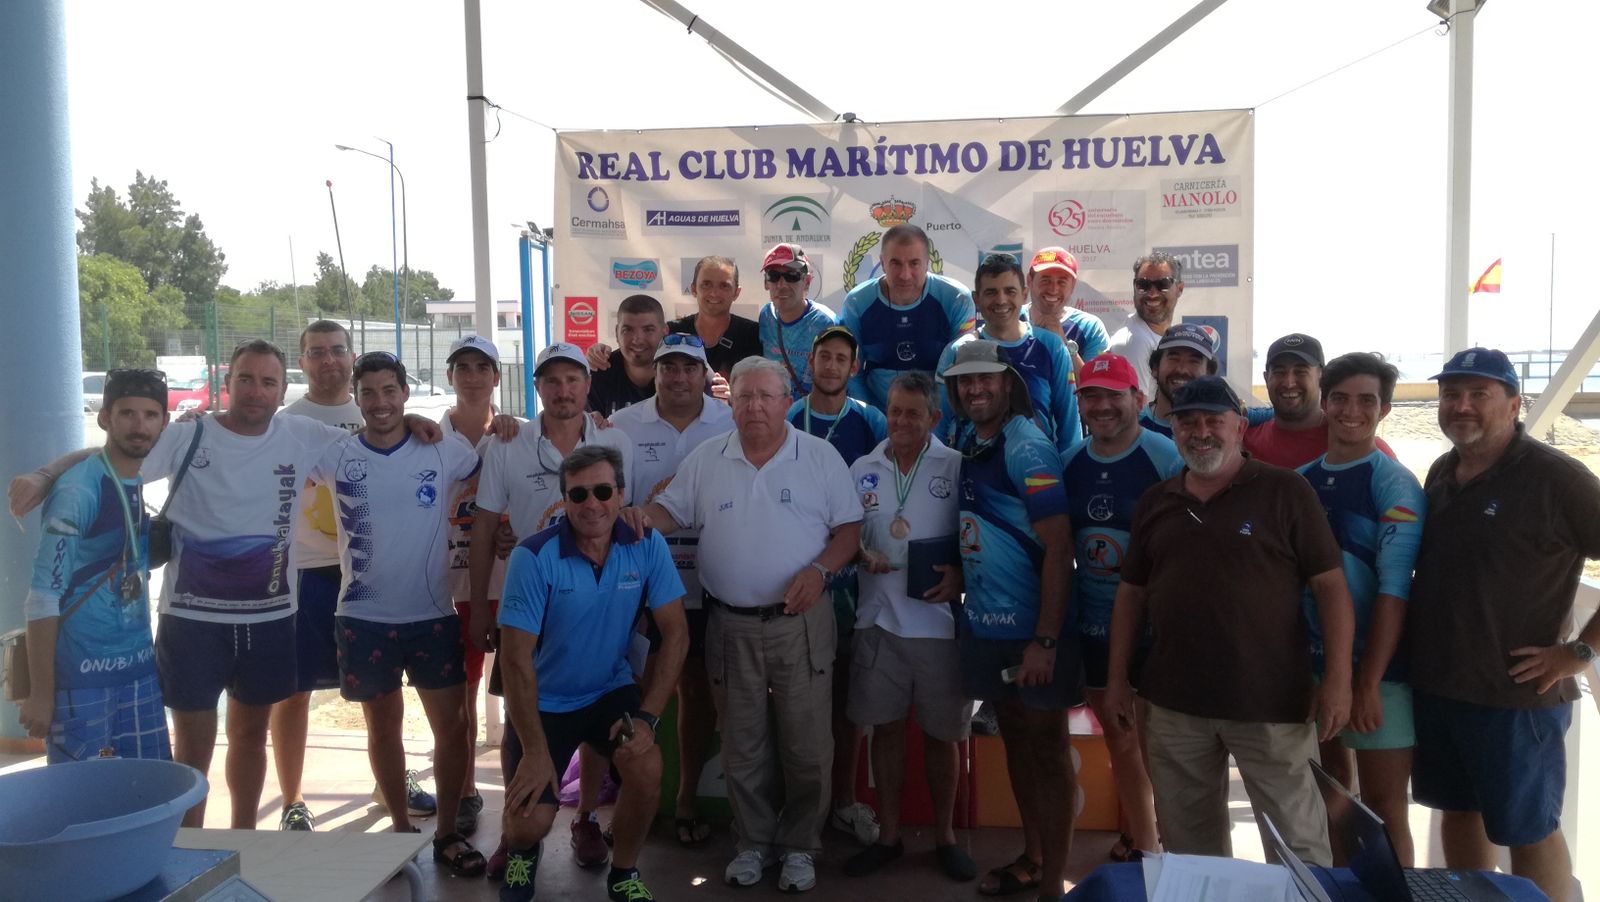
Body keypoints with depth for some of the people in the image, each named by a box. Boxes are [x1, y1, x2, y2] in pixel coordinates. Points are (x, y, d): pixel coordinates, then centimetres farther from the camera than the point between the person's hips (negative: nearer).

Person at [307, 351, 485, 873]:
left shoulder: (444, 452, -4)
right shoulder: (334, 456, -2)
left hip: (433, 614, 0)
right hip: (363, 618, 1)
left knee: (451, 724, 3)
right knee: (383, 727, 13)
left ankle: (447, 834, 20)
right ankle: (401, 829, 30)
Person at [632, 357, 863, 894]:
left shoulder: (820, 457, -1)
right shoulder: (705, 460, 5)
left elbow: (849, 528, 0)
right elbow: (668, 512, 7)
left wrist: (819, 570, -16)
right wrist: (640, 520, -16)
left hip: (801, 622, -2)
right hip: (731, 624, 2)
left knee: (806, 744, 4)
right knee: (742, 745, 12)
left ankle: (799, 846, 22)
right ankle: (754, 843, 28)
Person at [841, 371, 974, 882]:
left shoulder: (957, 468, -4)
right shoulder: (862, 470, 6)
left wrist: (960, 576, -17)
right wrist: (862, 557, -7)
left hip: (939, 621, -2)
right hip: (879, 619, 3)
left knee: (940, 733, 9)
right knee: (886, 727, 10)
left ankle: (945, 835, 27)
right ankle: (889, 835, 26)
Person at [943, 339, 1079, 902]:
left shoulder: (1028, 448, -15)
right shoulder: (972, 445, 8)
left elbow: (1058, 547, -19)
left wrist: (1044, 640, -21)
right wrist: (956, 572, 4)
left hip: (1034, 626, -8)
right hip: (985, 623, 8)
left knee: (1047, 747, 4)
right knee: (1014, 739, 18)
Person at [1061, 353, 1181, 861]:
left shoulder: (1167, 458, -13)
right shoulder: (1070, 464, 4)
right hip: (1094, 627, 6)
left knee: (1155, 743, 3)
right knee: (1118, 739, 17)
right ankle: (1139, 842, 35)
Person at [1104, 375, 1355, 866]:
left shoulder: (1286, 492, -3)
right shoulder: (1154, 503, 9)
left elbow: (1330, 586, -5)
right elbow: (1132, 593, 13)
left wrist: (1338, 679, -12)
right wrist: (1117, 676, 10)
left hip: (1271, 701, -4)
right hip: (1173, 702, 4)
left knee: (1297, 835, 5)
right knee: (1186, 838, 15)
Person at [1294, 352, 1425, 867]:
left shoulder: (1394, 484, -10)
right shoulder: (1300, 481, 5)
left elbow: (1394, 590, -16)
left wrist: (1369, 682, -20)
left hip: (1377, 668, -5)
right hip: (1312, 664, 5)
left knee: (1383, 809, 3)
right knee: (1330, 788, 18)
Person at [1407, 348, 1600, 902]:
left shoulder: (1555, 478, -13)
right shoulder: (1441, 473, 7)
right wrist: (1416, 657, 10)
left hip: (1516, 695, -6)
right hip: (1435, 685, 6)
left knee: (1528, 829, 7)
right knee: (1457, 810, 18)